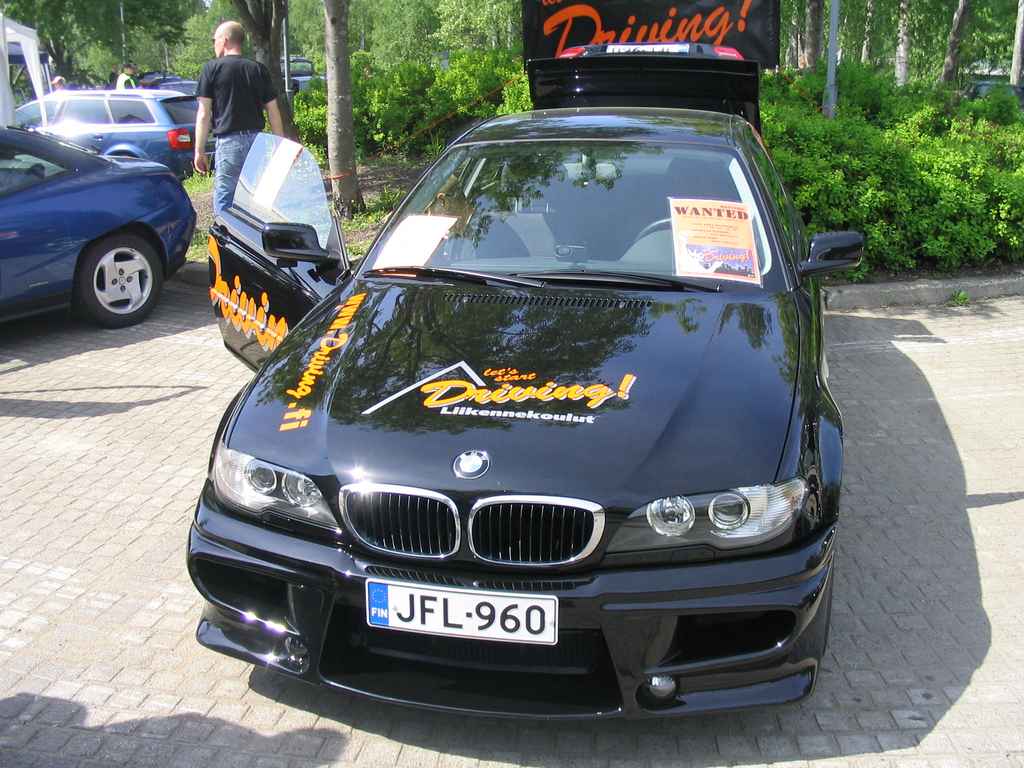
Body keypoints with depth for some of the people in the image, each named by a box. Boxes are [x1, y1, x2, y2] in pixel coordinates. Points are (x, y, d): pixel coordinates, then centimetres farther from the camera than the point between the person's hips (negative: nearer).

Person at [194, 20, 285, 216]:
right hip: (258, 141, 4)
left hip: (229, 141, -4)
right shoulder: (259, 69, 9)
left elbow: (204, 114, -2)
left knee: (224, 204, -1)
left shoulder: (212, 68, 0)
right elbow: (273, 112, 7)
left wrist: (199, 151, 1)